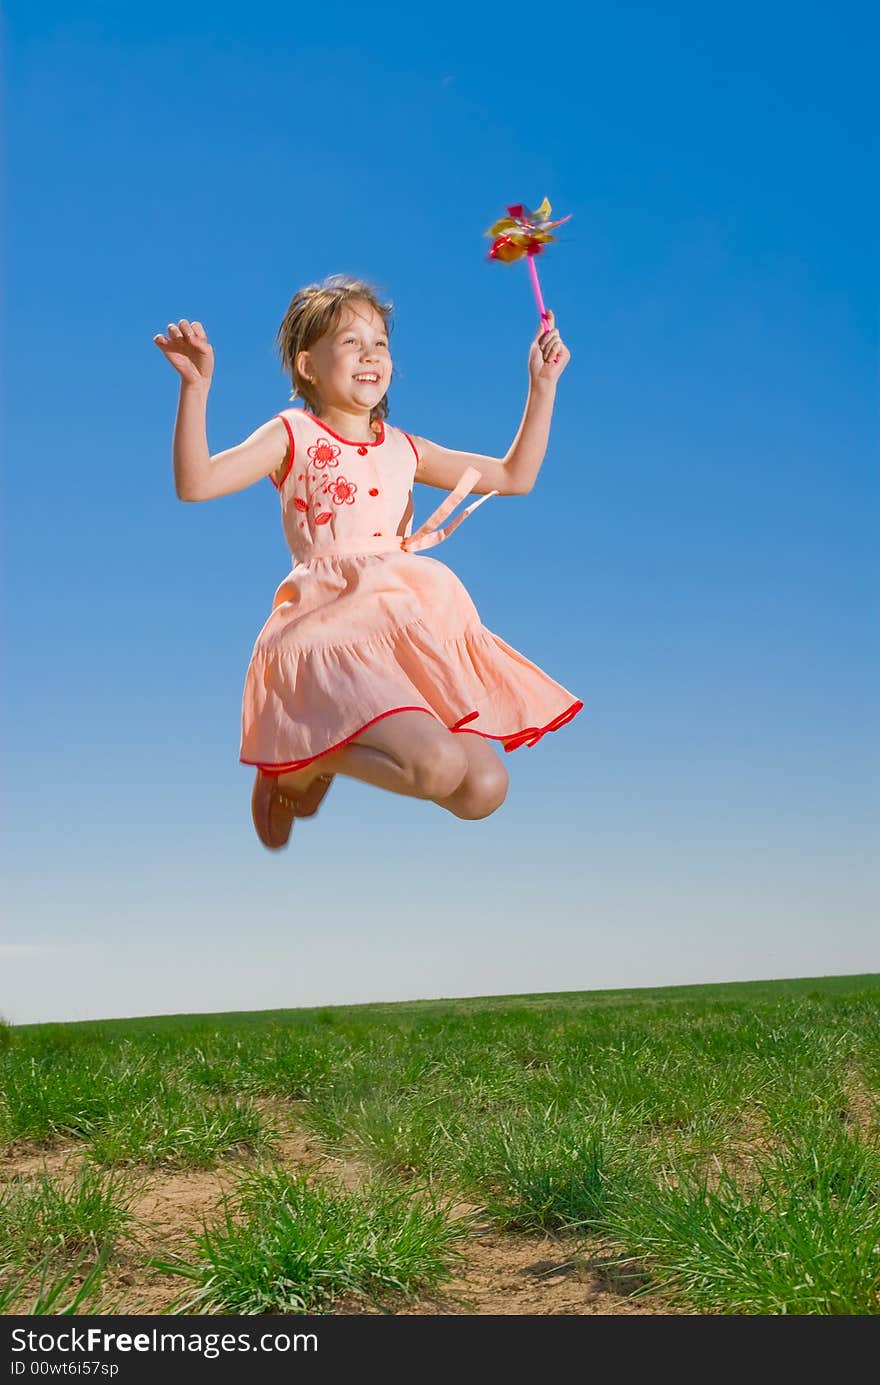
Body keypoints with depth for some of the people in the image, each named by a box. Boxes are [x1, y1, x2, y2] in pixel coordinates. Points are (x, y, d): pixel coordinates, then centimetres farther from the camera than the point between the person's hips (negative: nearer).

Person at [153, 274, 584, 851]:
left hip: (414, 621, 6)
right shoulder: (293, 436, 3)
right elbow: (195, 483, -12)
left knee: (484, 793, -8)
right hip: (333, 626, -6)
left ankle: (347, 742, 15)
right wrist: (196, 388, -22)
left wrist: (543, 385, 19)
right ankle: (299, 763, 0)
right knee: (439, 766, -28)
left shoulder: (404, 448, 17)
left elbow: (514, 476, 23)